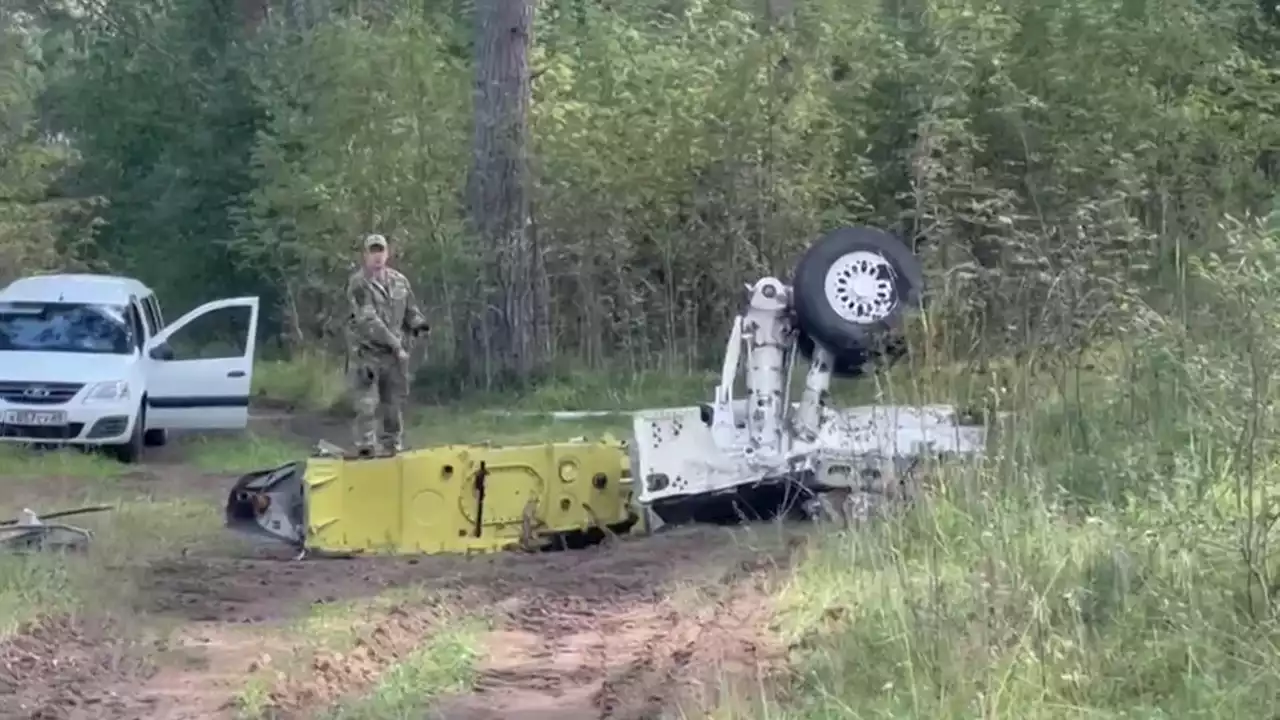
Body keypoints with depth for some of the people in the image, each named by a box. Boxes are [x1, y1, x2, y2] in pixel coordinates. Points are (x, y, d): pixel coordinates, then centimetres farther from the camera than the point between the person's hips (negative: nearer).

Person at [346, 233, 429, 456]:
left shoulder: (399, 281, 9)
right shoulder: (358, 283, -9)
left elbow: (410, 311, 17)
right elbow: (367, 320, -18)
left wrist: (420, 325, -8)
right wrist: (394, 342, -23)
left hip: (396, 354, 5)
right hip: (367, 354, -5)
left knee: (394, 405, 11)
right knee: (367, 406, -11)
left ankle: (393, 449, 21)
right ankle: (366, 450, -8)